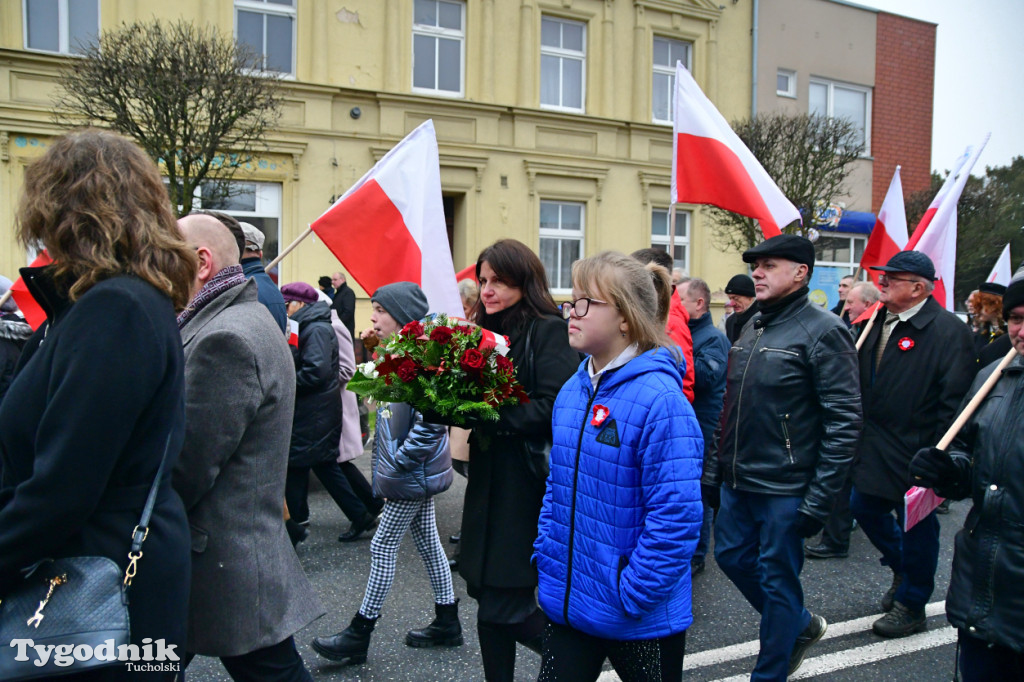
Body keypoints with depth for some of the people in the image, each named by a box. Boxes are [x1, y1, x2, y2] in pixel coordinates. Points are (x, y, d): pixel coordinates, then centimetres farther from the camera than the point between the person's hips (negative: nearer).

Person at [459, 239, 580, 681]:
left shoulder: (548, 331, -9)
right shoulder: (485, 331, 13)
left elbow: (551, 411, -19)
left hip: (527, 490, -7)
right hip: (489, 484, 7)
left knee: (502, 608, -3)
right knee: (491, 601, 14)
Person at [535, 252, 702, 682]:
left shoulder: (659, 398, -21)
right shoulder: (571, 392, 3)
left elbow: (677, 515, -23)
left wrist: (633, 595, -20)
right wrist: (544, 556, 7)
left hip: (642, 620, -6)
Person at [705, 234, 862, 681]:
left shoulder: (822, 331, -13)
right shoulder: (751, 328, 10)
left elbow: (844, 420, -17)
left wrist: (820, 498, -19)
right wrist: (714, 467, 15)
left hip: (785, 488, -8)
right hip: (737, 480, 8)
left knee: (776, 579, 5)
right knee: (731, 556, 17)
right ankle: (801, 625, 40)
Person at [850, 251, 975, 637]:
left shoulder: (949, 330, -15)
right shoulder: (880, 322, 8)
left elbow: (954, 400, -17)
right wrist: (861, 434, 13)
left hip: (914, 453, -7)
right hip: (874, 447, 8)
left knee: (916, 524, 6)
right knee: (865, 508, 16)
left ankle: (911, 605, 24)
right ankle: (903, 569, 42)